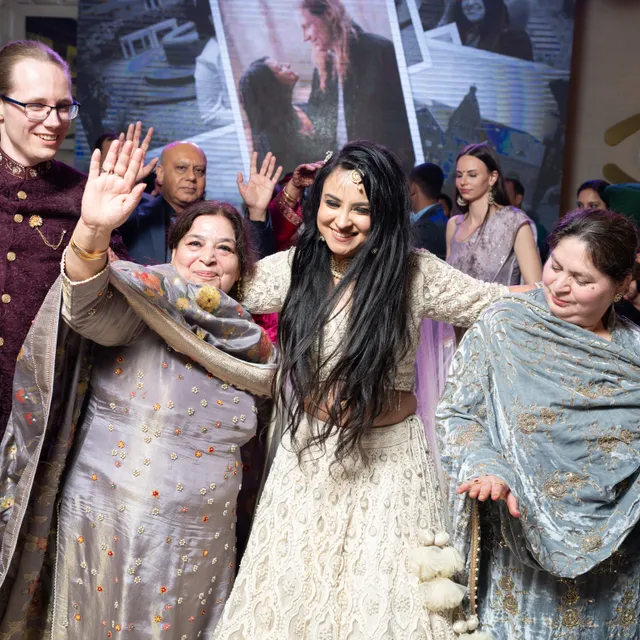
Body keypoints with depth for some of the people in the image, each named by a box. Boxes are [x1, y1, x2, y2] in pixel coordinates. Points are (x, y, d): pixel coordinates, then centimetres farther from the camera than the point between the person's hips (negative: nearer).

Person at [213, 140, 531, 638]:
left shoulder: (416, 274, -12)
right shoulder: (296, 266, -5)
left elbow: (503, 303, -7)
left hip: (386, 457, -2)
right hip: (307, 455, 3)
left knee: (381, 600, 11)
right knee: (295, 595, 16)